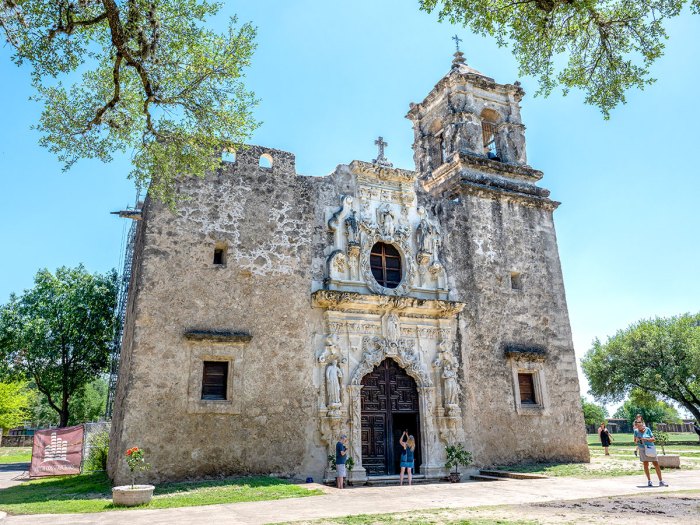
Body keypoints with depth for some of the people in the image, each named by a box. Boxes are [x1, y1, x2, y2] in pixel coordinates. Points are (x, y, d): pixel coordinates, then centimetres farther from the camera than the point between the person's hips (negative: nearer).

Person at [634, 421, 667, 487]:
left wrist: (646, 439, -19)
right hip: (642, 449, 1)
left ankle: (661, 481, 5)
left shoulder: (647, 430, -1)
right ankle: (649, 481, 10)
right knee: (645, 465, 1)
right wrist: (637, 440, -12)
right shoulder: (636, 431, 3)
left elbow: (653, 439, -3)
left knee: (656, 464, -2)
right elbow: (635, 441, 10)